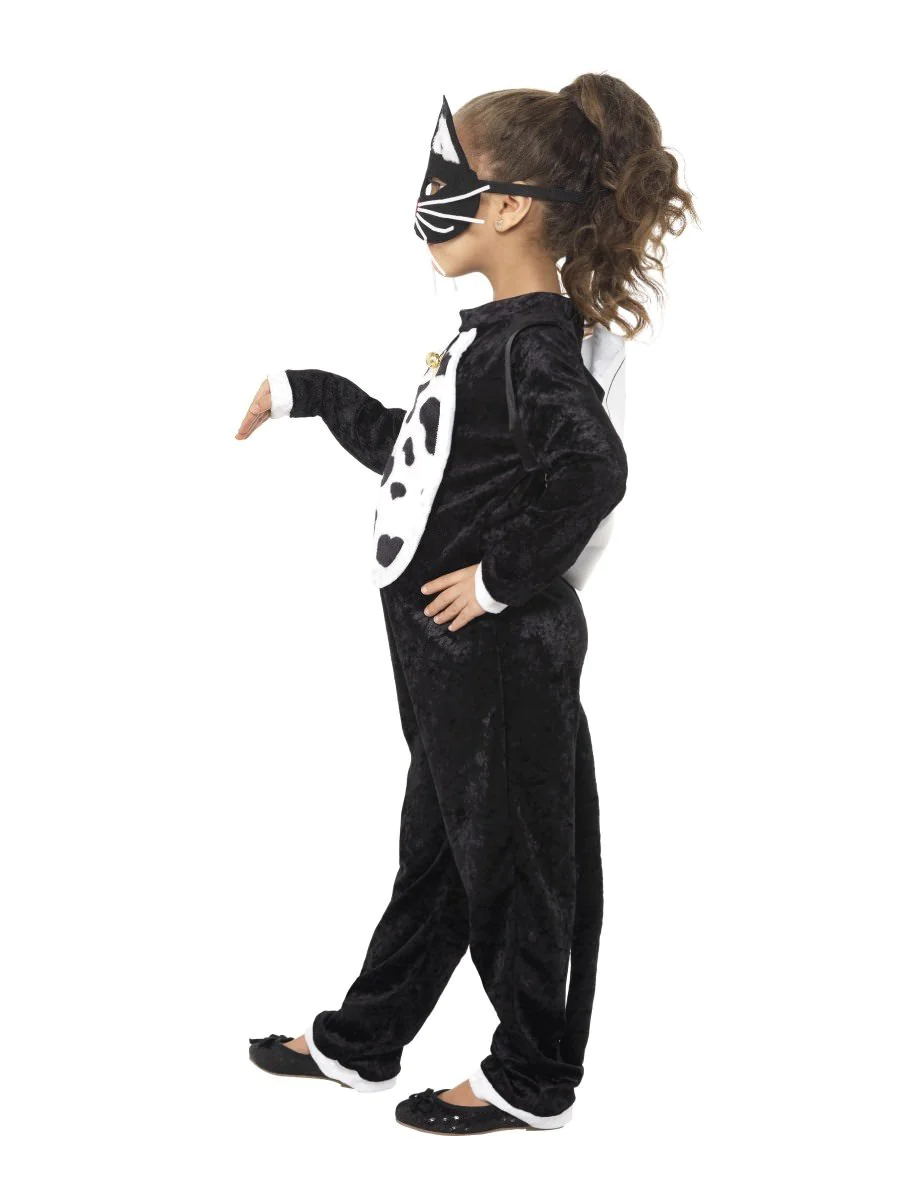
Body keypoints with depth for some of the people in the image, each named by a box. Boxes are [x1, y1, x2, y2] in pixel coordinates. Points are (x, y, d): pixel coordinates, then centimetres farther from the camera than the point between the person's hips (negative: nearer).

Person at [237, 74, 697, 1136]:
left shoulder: (536, 341, -19)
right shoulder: (497, 331, 11)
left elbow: (593, 468, -36)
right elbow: (415, 453, 22)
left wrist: (504, 576, -27)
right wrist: (305, 392, 25)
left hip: (503, 655, -10)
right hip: (453, 654, 10)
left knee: (510, 860, 5)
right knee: (435, 848, 20)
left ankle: (534, 1083, 24)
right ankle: (358, 1044, 36)